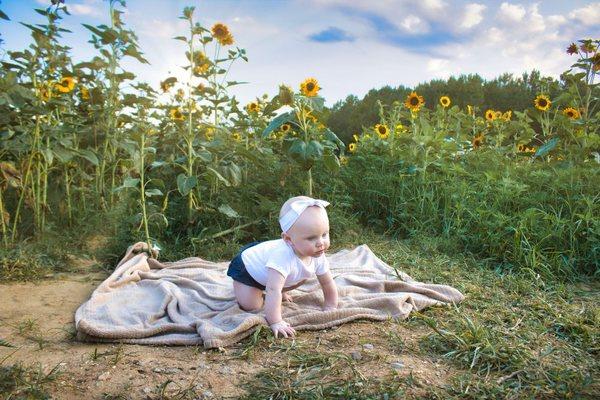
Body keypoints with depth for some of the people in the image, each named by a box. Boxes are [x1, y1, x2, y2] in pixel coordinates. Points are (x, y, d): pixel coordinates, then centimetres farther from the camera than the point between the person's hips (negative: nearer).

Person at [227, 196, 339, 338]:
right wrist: (275, 322, -49)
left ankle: (281, 291, 29)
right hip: (247, 267, -7)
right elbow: (273, 290, -49)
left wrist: (330, 307, -2)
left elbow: (328, 283, -7)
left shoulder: (318, 257, -23)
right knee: (251, 306, -18)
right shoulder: (282, 257, -47)